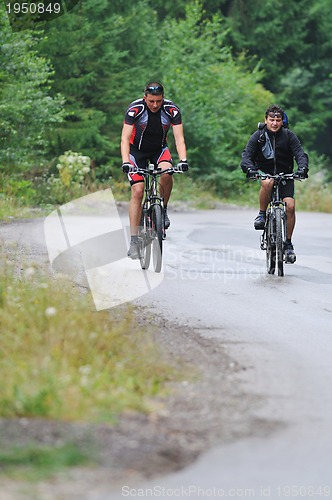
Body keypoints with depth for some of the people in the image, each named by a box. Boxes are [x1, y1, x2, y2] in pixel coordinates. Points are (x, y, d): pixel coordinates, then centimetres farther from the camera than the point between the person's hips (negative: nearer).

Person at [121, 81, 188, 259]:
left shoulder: (171, 110, -21)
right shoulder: (135, 109, -25)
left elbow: (179, 137, -23)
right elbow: (125, 138, -28)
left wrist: (183, 160, -39)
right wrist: (125, 162, -43)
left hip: (159, 148, 1)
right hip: (137, 150, -1)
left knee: (166, 173, -31)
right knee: (137, 191, -14)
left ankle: (163, 209, -5)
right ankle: (133, 241, -11)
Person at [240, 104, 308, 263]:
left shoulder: (289, 136, -6)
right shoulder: (258, 136, -8)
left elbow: (300, 154, -15)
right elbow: (246, 156, -16)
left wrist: (302, 168, -37)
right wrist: (249, 169, -38)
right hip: (265, 173, -1)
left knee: (290, 205, -17)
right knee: (267, 183, -38)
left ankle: (288, 243, -5)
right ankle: (262, 214, -17)